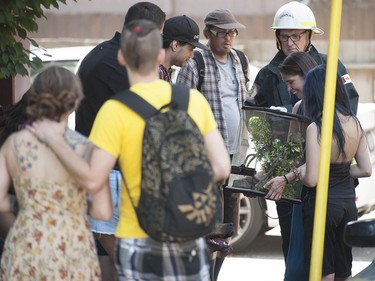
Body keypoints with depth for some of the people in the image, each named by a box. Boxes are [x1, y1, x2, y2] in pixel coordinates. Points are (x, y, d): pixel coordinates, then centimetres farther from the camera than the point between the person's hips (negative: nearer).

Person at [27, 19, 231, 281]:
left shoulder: (116, 111, -11)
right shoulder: (195, 99, -2)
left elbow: (92, 178, -13)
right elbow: (222, 168, -3)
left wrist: (54, 139, -3)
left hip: (138, 241, -2)